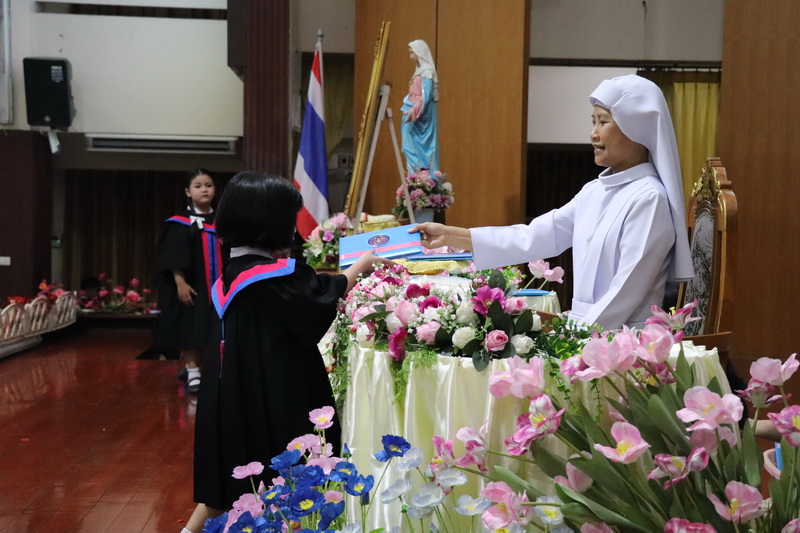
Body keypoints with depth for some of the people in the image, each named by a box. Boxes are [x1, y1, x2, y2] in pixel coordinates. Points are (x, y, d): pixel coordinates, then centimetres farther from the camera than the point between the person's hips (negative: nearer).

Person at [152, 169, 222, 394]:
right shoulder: (181, 223, -6)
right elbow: (174, 258, -10)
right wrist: (180, 283, -19)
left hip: (217, 287, 5)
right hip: (191, 286, -5)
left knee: (209, 330, 9)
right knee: (191, 327, -6)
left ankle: (192, 367, 23)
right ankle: (192, 372, -1)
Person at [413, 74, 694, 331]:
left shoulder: (650, 199, -14)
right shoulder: (595, 191, 9)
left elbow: (627, 291, -17)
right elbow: (535, 237, 8)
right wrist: (451, 236, 5)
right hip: (588, 331, 6)